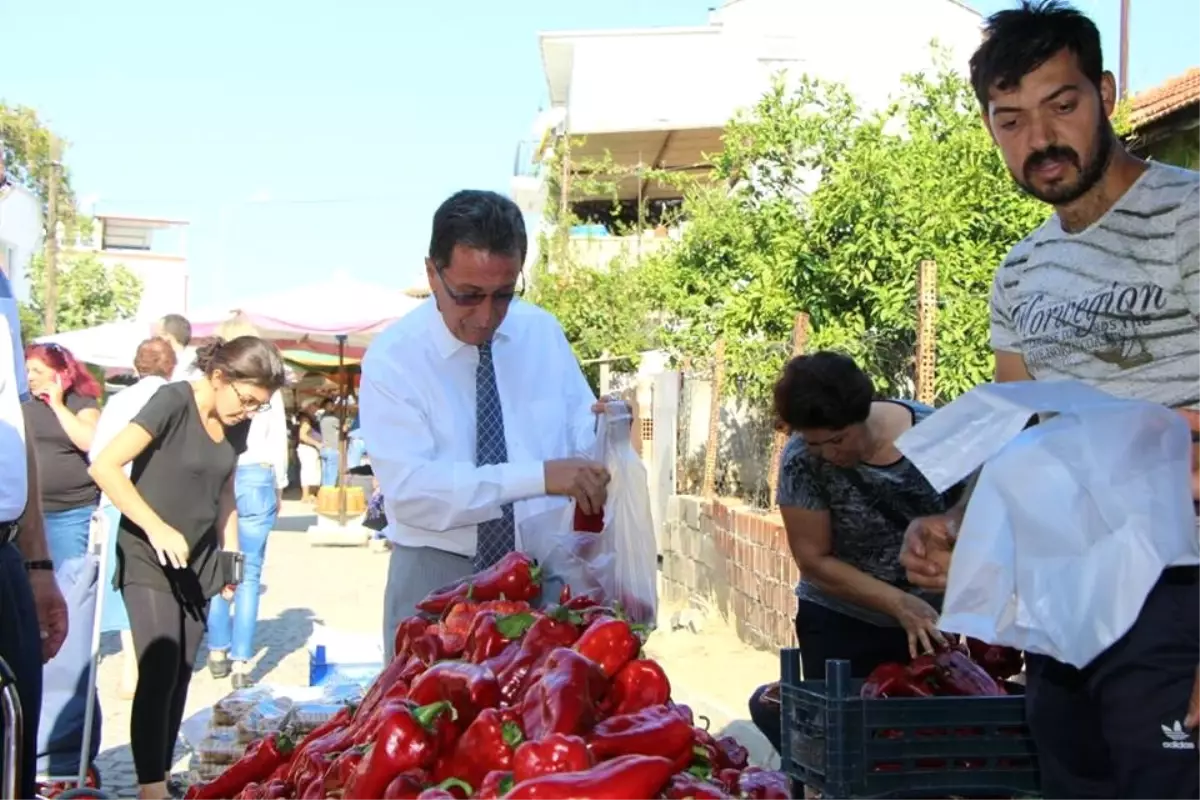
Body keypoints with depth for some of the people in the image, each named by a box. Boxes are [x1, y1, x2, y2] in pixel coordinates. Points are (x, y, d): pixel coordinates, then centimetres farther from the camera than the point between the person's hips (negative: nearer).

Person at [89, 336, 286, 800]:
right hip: (148, 557, -6)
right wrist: (157, 527, -28)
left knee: (182, 674, 6)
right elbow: (105, 466, -24)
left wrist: (230, 556, 14)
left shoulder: (236, 425, 4)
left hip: (197, 560, 7)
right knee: (159, 671, -15)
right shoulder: (174, 401, -17)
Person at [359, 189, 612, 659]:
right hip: (438, 579, -3)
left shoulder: (543, 333, 1)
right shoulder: (393, 358, -12)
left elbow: (580, 436, 6)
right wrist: (538, 476, -29)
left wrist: (607, 431, -18)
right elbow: (410, 489, -22)